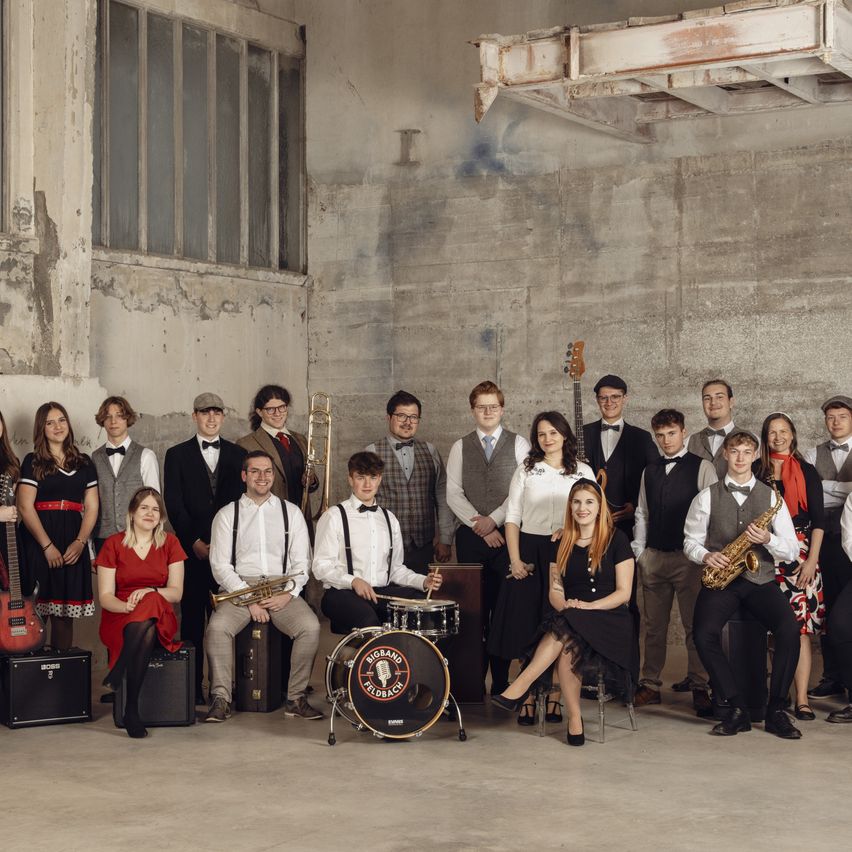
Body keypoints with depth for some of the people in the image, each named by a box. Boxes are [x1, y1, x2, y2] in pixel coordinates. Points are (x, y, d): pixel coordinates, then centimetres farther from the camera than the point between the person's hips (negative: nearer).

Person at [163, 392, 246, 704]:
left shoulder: (238, 455, 13)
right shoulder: (177, 455, 8)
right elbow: (174, 504, 1)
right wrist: (195, 542, -8)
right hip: (192, 549, -1)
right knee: (192, 619, -1)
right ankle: (192, 687, 3)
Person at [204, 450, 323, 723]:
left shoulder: (291, 512, 13)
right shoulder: (227, 514, 8)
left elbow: (302, 562, 8)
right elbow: (220, 565, 0)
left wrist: (288, 594, -10)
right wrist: (249, 598, -13)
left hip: (282, 590, 1)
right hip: (239, 588, -1)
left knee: (310, 627, -27)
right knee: (217, 627, -31)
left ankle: (296, 698, -16)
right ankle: (221, 699, -20)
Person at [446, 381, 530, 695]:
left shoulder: (519, 444, 6)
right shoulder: (460, 447, 11)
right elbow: (453, 492, 3)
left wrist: (493, 520, -10)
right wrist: (478, 524, -7)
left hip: (507, 535, -2)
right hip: (471, 536, 2)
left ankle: (501, 681, 1)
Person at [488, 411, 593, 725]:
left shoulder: (583, 472, 9)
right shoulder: (526, 471, 9)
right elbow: (512, 517, 4)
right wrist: (515, 559, -7)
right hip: (530, 552, 0)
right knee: (528, 626, -1)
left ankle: (555, 698, 7)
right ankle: (529, 698, 4)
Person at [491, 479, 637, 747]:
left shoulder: (616, 539, 1)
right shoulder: (563, 543, 14)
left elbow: (623, 593, -4)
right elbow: (554, 589, 11)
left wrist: (589, 607, -18)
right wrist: (564, 605, -12)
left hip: (610, 618, -3)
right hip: (570, 620, 3)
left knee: (567, 630, -36)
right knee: (567, 645, -34)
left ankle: (520, 688, -36)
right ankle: (574, 719, -29)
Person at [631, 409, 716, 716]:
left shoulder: (702, 467, -1)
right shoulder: (649, 471, 14)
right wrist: (638, 552, 9)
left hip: (689, 556, -4)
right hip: (653, 557, 5)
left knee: (694, 624, -3)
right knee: (653, 626, 8)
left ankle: (699, 687, 3)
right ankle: (650, 685, 15)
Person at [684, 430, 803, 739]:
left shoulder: (771, 497, 8)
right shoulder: (707, 497, 8)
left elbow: (792, 551, 6)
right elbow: (690, 541, 11)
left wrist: (768, 539, -14)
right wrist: (706, 556, -10)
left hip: (760, 578, 0)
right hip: (720, 578, 0)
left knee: (789, 630, -27)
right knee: (704, 634, -28)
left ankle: (776, 711, -13)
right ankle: (738, 710, -14)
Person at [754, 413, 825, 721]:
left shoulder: (806, 472, 9)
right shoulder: (756, 471, 11)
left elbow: (818, 519, 5)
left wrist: (812, 559, -4)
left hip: (799, 555, -1)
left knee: (800, 627, -7)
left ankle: (801, 699, -7)